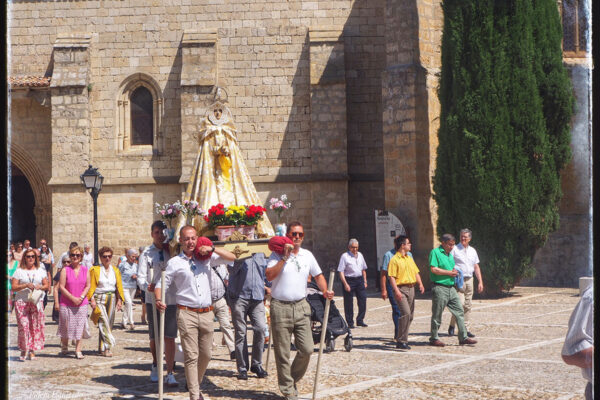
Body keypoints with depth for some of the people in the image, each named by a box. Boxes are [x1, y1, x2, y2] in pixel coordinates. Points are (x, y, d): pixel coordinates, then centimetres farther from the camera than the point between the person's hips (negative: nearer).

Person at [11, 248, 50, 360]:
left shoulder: (40, 271, 13)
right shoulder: (19, 271, 4)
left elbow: (46, 285, 12)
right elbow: (14, 287, -2)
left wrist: (40, 287, -9)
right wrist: (26, 285, -15)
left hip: (37, 302, 2)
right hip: (21, 302, -2)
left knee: (36, 326, 0)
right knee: (23, 326, -10)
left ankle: (32, 351, 7)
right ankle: (24, 350, 2)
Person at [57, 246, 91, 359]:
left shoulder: (85, 270, 6)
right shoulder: (65, 269, -4)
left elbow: (88, 286, 7)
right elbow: (61, 287, -7)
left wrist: (81, 297, -9)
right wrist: (73, 298, -13)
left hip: (81, 303, 2)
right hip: (66, 304, -2)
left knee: (80, 326, -2)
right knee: (66, 326, 6)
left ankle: (78, 350, 3)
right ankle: (64, 348, 25)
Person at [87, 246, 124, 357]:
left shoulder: (115, 270, 12)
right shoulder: (95, 270, 0)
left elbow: (119, 286, 13)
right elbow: (91, 286, -2)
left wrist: (119, 300, 5)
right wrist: (92, 299, -12)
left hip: (111, 298, 4)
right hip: (99, 299, -4)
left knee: (108, 323, 5)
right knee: (104, 323, -15)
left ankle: (102, 348, 14)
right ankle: (107, 347, -18)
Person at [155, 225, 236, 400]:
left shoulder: (206, 258, 12)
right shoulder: (175, 262, 4)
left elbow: (231, 257, 9)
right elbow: (162, 284, 5)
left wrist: (212, 249, -5)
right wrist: (159, 300, -14)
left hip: (206, 313, 3)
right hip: (186, 313, -3)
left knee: (206, 355, 9)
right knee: (191, 356, -7)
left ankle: (195, 384, 30)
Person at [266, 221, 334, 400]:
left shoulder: (307, 255, 11)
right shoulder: (278, 254, -3)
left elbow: (318, 275, 20)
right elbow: (269, 276, -17)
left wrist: (325, 290, 2)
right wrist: (284, 258, -18)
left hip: (301, 306, 4)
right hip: (280, 307, -4)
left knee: (307, 349, -2)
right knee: (282, 353, 0)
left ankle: (292, 379, 21)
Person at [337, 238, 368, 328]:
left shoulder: (360, 255, 13)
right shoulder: (345, 256, -6)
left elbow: (363, 269, 21)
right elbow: (341, 271, -11)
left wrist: (365, 281, 14)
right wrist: (345, 284, -17)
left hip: (359, 280, 5)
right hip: (349, 280, -5)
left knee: (363, 300, 1)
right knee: (348, 303, 0)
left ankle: (360, 321, 13)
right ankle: (350, 323, 8)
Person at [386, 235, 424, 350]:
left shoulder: (410, 258, 18)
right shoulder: (394, 259, -7)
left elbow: (416, 272, 23)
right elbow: (391, 277, -12)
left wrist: (420, 284, 6)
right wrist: (396, 291, -21)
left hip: (411, 288, 8)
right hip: (401, 288, -8)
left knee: (410, 315, 7)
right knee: (406, 313, -18)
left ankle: (402, 339, 16)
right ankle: (401, 341, -14)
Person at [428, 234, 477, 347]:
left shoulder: (450, 255, 18)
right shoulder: (435, 252, -8)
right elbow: (433, 269, -18)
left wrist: (455, 271, 7)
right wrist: (449, 272, -13)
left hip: (451, 288, 8)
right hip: (439, 288, -8)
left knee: (459, 312, 4)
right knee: (437, 315, 1)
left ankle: (463, 337, 7)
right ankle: (434, 338, 11)